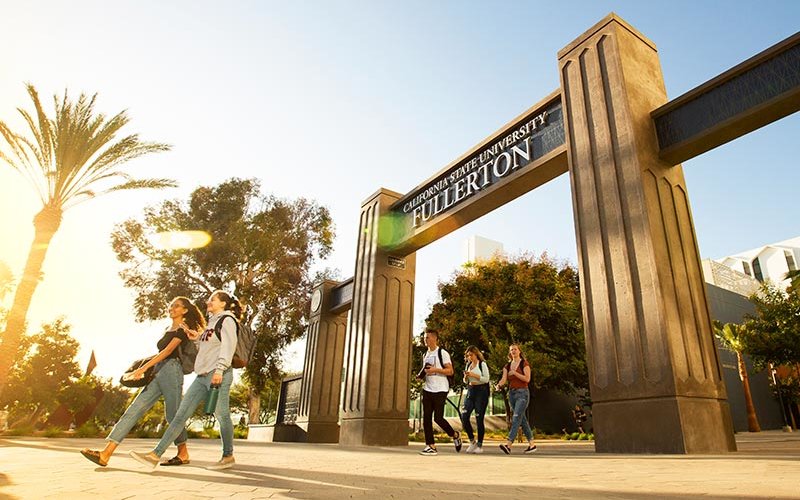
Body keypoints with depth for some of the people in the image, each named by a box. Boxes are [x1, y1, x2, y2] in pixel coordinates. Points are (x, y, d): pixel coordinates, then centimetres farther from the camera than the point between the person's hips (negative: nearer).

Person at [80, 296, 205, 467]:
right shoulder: (168, 330, 24)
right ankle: (106, 453, -9)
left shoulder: (183, 328, -2)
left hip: (171, 370, -8)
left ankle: (183, 454, 9)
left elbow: (168, 351, -12)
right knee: (134, 410, -4)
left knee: (172, 415, -5)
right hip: (158, 373, 8)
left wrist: (144, 367, -17)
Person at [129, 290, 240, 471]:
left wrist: (219, 369, -21)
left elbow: (228, 345, -13)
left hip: (218, 375, -8)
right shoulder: (212, 322, 24)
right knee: (181, 413, 2)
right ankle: (155, 455, 0)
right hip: (202, 376, 9)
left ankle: (228, 456, 12)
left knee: (222, 415, -2)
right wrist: (199, 337, 20)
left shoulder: (227, 320, -1)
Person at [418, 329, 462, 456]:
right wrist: (422, 374, 6)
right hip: (427, 389, 7)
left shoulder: (442, 353, -6)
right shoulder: (425, 355, 16)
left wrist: (435, 369, -21)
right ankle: (431, 446, 7)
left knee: (438, 418, -7)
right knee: (426, 417, 0)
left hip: (440, 390, -7)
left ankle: (455, 435, 18)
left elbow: (450, 371, -10)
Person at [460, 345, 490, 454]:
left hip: (481, 391, -6)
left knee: (479, 418, -3)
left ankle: (480, 445, 9)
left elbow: (486, 379, -10)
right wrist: (466, 376, -3)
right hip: (470, 391, 6)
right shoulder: (468, 365, 13)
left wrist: (474, 375, -16)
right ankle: (472, 441, 11)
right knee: (464, 416, -5)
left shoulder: (482, 364, -4)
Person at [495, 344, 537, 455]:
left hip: (522, 392, -6)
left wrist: (515, 373, -15)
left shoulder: (524, 363, -3)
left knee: (516, 418, -15)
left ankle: (508, 444, -25)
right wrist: (499, 385, -20)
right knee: (522, 420, 10)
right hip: (511, 393, 6)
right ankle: (532, 445, 20)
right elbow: (504, 379, 0)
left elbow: (527, 379, -11)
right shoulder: (507, 366, 12)